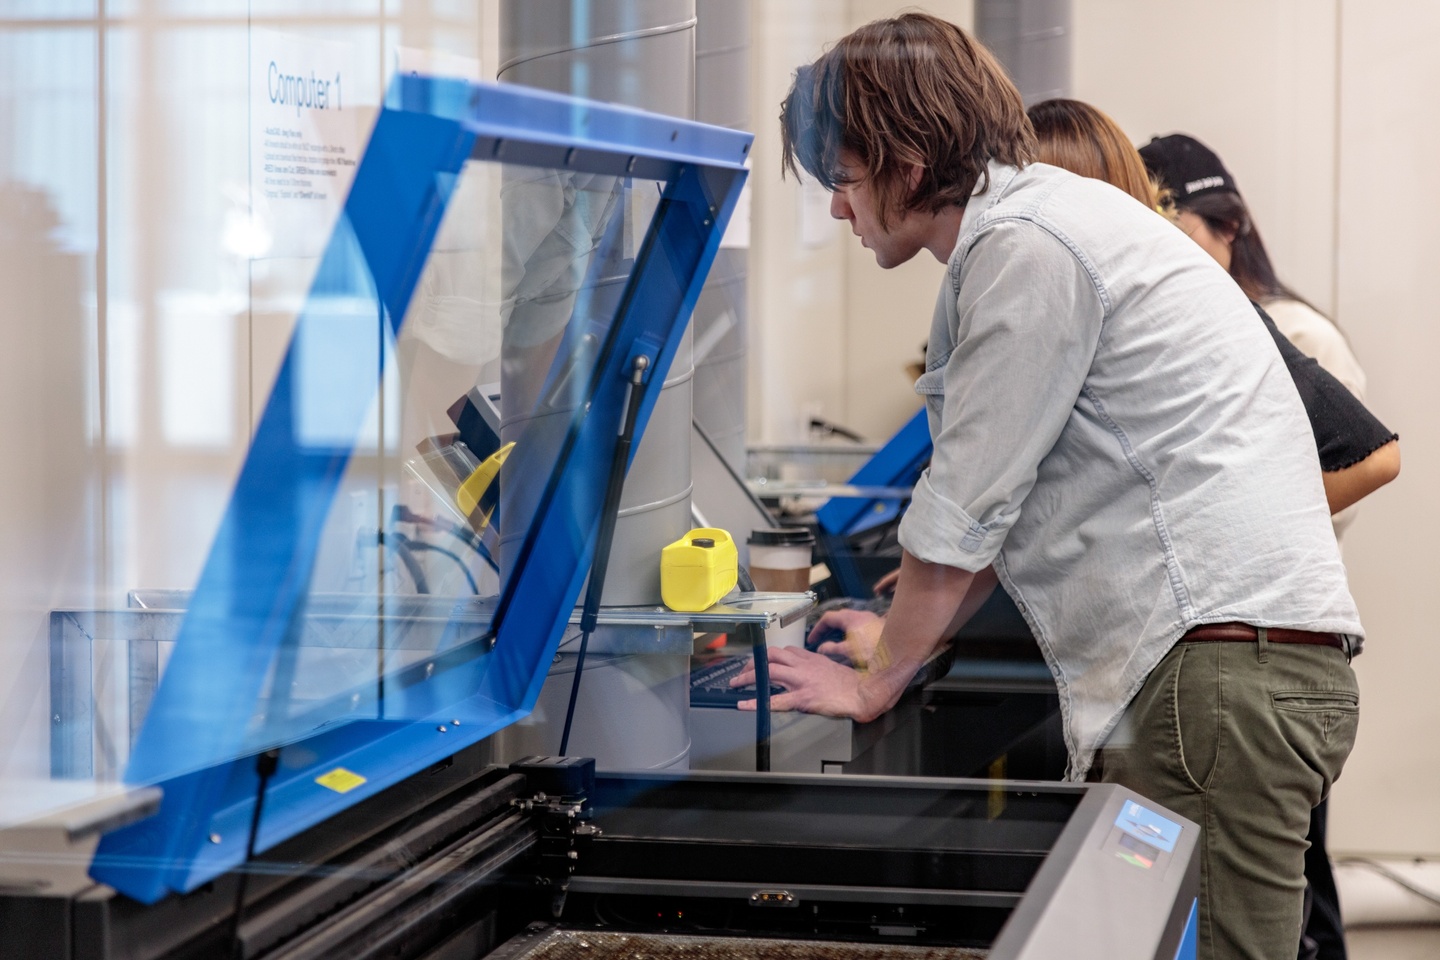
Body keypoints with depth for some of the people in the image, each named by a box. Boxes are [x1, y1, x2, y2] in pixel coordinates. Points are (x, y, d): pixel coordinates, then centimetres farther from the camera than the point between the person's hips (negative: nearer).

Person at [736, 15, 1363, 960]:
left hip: (1221, 665, -10)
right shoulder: (1047, 219, 23)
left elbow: (965, 508, -6)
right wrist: (905, 636, 34)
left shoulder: (1024, 248, -9)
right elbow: (1011, 495, 30)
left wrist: (875, 684, 6)